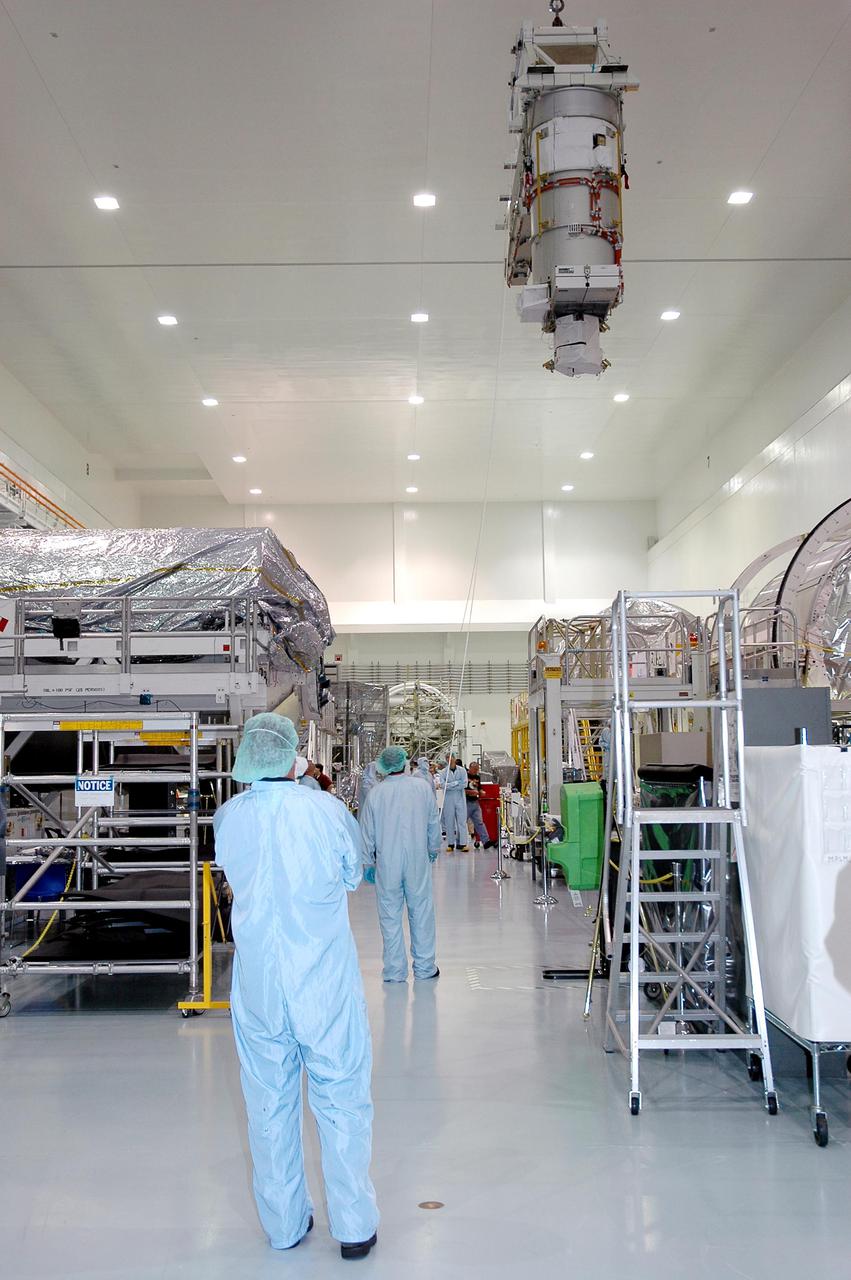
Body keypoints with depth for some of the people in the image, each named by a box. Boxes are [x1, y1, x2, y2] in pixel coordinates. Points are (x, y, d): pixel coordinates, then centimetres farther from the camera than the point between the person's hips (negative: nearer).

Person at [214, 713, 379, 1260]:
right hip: (325, 983, -2)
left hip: (258, 984, 3)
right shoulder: (325, 809, -14)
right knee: (341, 1101, 10)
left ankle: (285, 1225, 30)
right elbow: (353, 875, 3)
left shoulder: (227, 818, -8)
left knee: (270, 1105, 16)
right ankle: (355, 1227, 20)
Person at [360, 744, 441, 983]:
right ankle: (424, 967, 18)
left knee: (390, 916, 8)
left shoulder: (376, 793, -5)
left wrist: (367, 863, 12)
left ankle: (395, 971, 13)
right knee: (421, 912, 10)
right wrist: (433, 851, 22)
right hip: (417, 860, 1)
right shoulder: (422, 787, -3)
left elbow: (367, 832, 1)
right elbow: (434, 822, 7)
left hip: (386, 862, 0)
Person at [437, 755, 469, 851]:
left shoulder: (462, 770, 3)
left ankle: (463, 843, -3)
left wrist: (449, 786, -10)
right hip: (448, 800, 0)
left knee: (462, 821, -3)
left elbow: (464, 784, -8)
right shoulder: (443, 772, 1)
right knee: (449, 821, 4)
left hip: (460, 799, 0)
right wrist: (456, 783, -13)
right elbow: (442, 784, -13)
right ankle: (450, 843, 11)